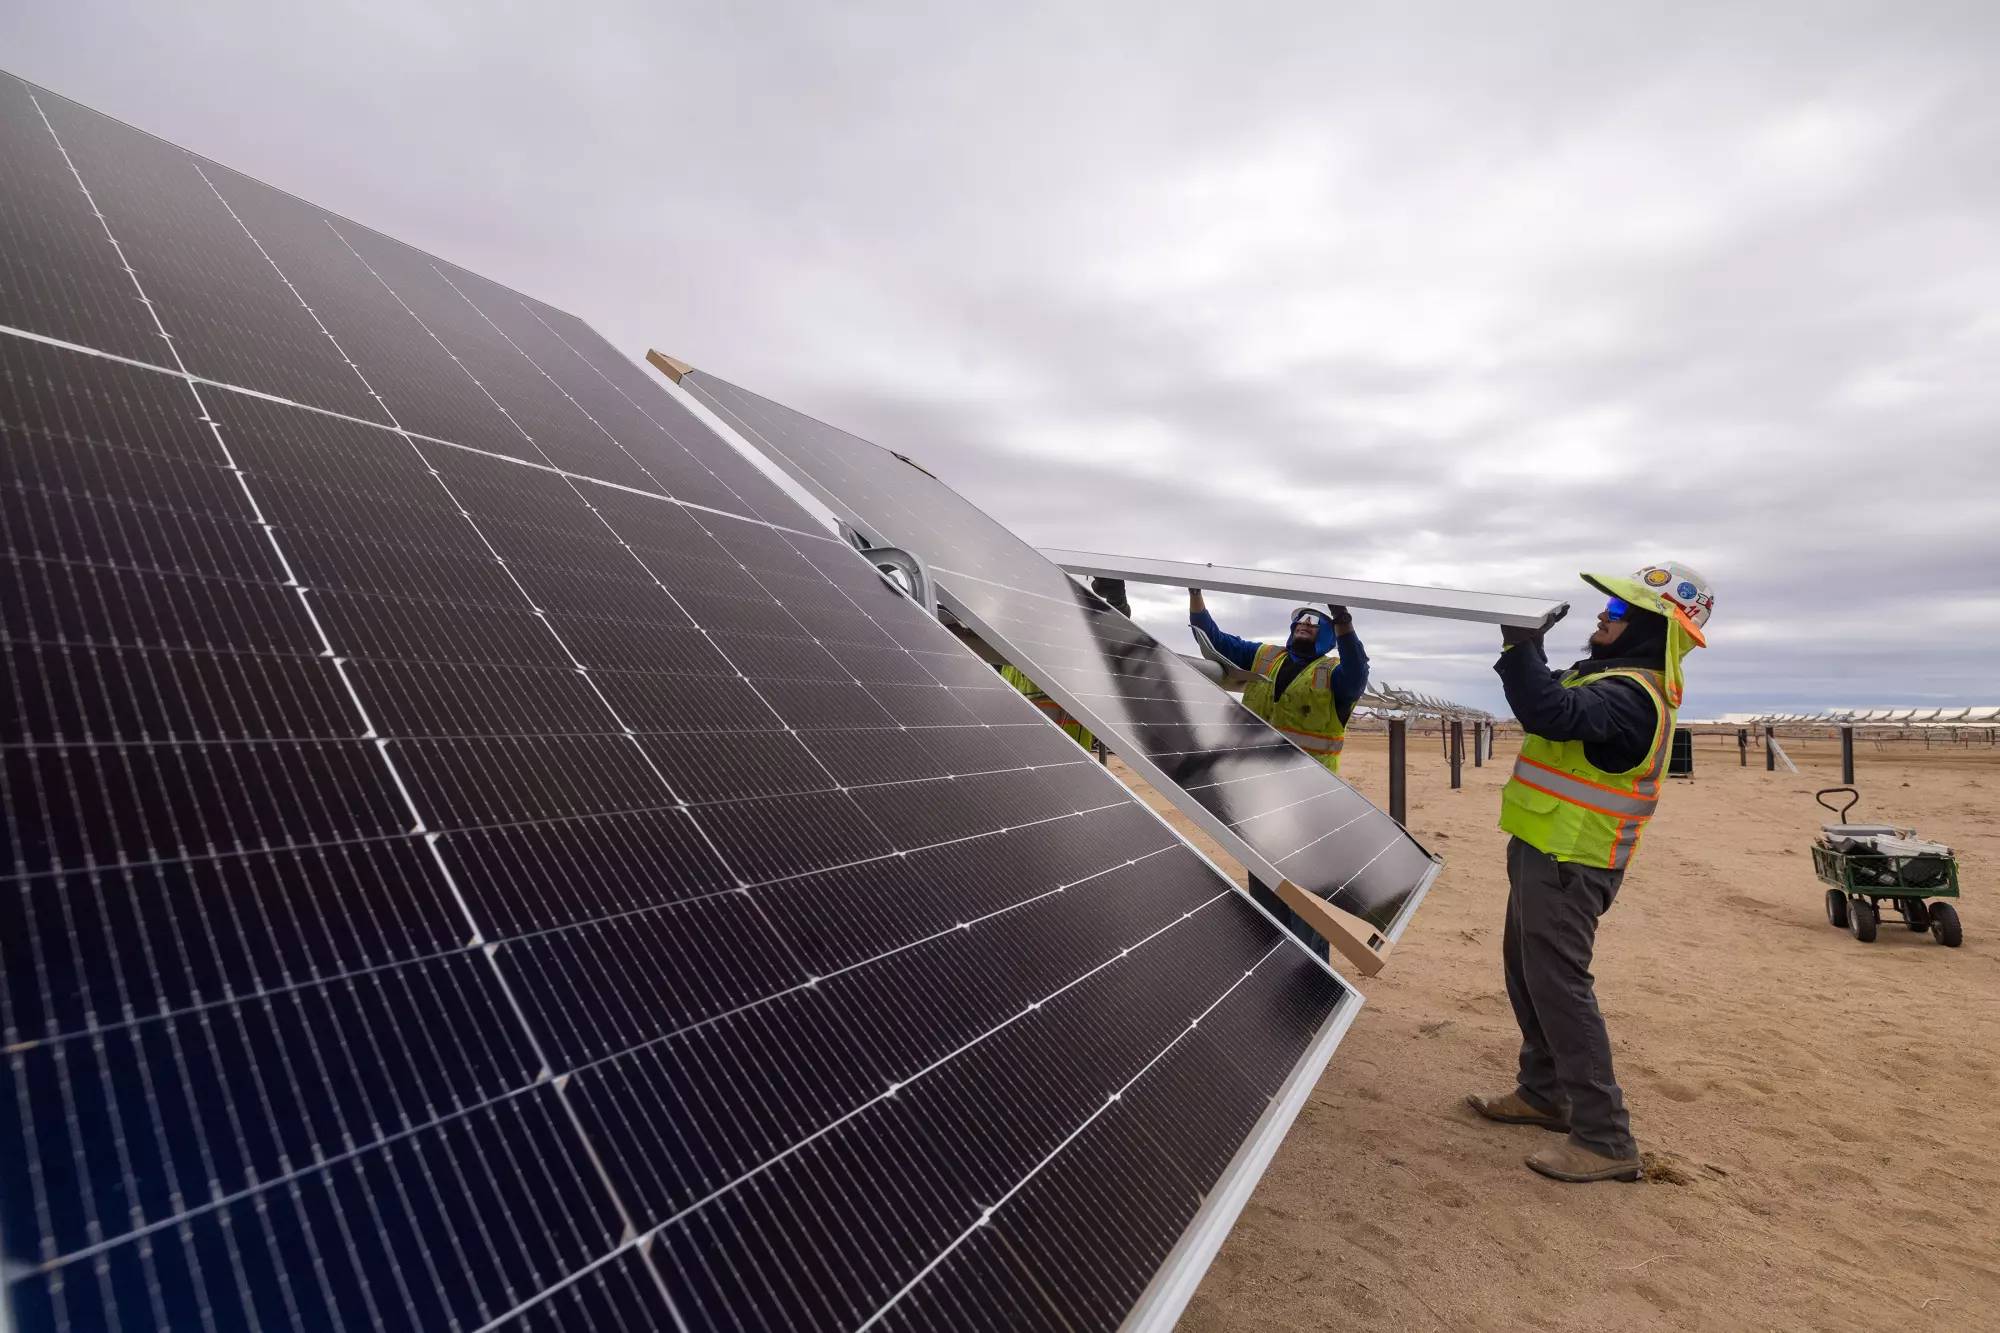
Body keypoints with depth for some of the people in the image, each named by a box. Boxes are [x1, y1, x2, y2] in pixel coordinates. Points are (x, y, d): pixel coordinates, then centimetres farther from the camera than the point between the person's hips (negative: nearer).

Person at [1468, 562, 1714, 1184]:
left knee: (1559, 985, -7)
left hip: (1567, 864, -11)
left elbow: (1550, 712, -37)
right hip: (1546, 852, 11)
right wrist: (1525, 648, 7)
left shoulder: (1629, 695, -22)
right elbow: (1551, 698, 23)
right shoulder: (1609, 678, 11)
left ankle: (1605, 1140, 1)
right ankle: (1543, 1093, 35)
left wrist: (1522, 645, -28)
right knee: (1528, 974, 20)